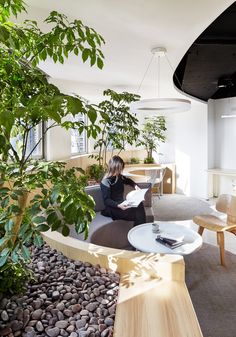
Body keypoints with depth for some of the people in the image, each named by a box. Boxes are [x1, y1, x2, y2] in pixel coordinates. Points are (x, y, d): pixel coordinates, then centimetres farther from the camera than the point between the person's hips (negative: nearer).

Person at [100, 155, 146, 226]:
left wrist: (135, 185, 11)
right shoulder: (106, 182, -13)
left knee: (139, 205, -24)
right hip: (112, 208, -7)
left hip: (122, 204, 7)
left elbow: (128, 180, 31)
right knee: (138, 215, -27)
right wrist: (118, 205, -32)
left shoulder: (120, 177, 8)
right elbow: (106, 200, -17)